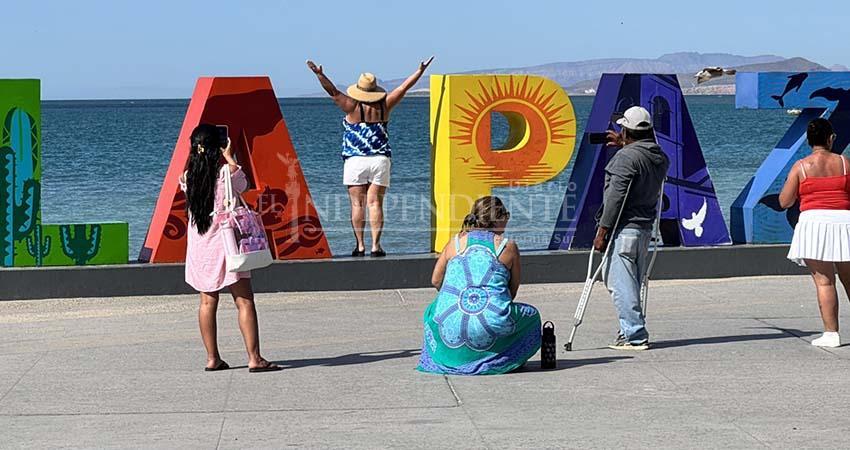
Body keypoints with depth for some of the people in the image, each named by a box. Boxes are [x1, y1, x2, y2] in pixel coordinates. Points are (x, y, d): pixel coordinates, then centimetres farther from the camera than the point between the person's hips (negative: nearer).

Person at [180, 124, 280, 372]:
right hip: (225, 242, -5)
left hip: (199, 246, 5)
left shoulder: (188, 177, -1)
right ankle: (254, 358, -8)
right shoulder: (226, 172, -12)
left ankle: (212, 358, 13)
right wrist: (230, 158, 13)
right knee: (244, 300, -3)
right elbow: (243, 185, 6)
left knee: (208, 301, 11)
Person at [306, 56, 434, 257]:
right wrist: (420, 71, 13)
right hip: (380, 159, 2)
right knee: (375, 203, 0)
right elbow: (403, 88, 7)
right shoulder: (383, 106, 1)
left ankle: (360, 245, -1)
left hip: (355, 161, -2)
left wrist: (320, 75, -11)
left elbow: (334, 92, -11)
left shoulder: (353, 107, -6)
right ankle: (375, 245, -6)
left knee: (357, 204, 2)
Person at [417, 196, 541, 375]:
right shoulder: (508, 246, 6)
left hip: (451, 329, 3)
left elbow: (436, 280, 18)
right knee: (531, 315, 27)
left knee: (432, 311, 38)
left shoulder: (456, 242, 14)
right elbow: (512, 291, 13)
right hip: (491, 329, -3)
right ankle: (500, 360, 15)